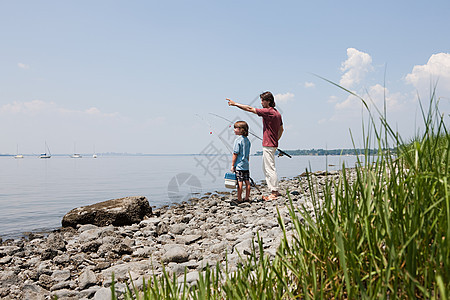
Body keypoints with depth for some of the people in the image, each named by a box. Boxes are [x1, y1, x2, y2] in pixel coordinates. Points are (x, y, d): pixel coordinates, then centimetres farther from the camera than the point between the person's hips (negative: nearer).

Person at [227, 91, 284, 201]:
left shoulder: (268, 112, -16)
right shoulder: (277, 113, 13)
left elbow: (250, 109, -15)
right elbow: (281, 129, 21)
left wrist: (235, 104, -9)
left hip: (268, 145, -10)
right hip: (272, 144, 10)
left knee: (270, 169, -5)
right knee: (266, 168, 15)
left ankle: (274, 193, -1)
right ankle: (275, 191, 19)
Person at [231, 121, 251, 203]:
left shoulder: (238, 140, -13)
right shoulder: (247, 140, 11)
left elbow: (235, 154, -13)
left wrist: (232, 165, -8)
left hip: (239, 165, -8)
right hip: (246, 165, 8)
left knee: (239, 182, -4)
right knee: (247, 182, 9)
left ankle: (239, 199, -1)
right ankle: (247, 198, 16)